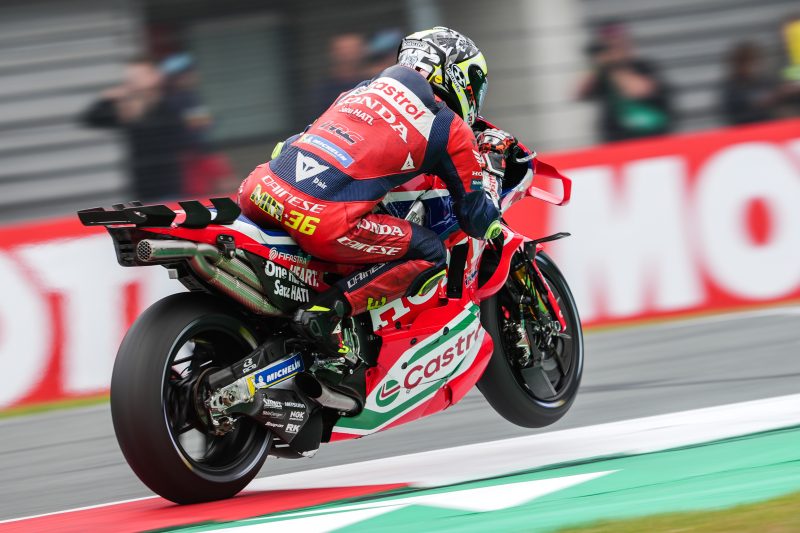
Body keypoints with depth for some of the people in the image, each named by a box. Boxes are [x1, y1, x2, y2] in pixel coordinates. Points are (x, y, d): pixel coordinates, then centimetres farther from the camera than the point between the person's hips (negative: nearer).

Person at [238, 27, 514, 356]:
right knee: (430, 256, 11)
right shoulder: (452, 130, 11)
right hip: (324, 223, -7)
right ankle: (328, 309, -6)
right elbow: (479, 221, 16)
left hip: (259, 193, 7)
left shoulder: (364, 89, 26)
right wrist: (492, 160, 32)